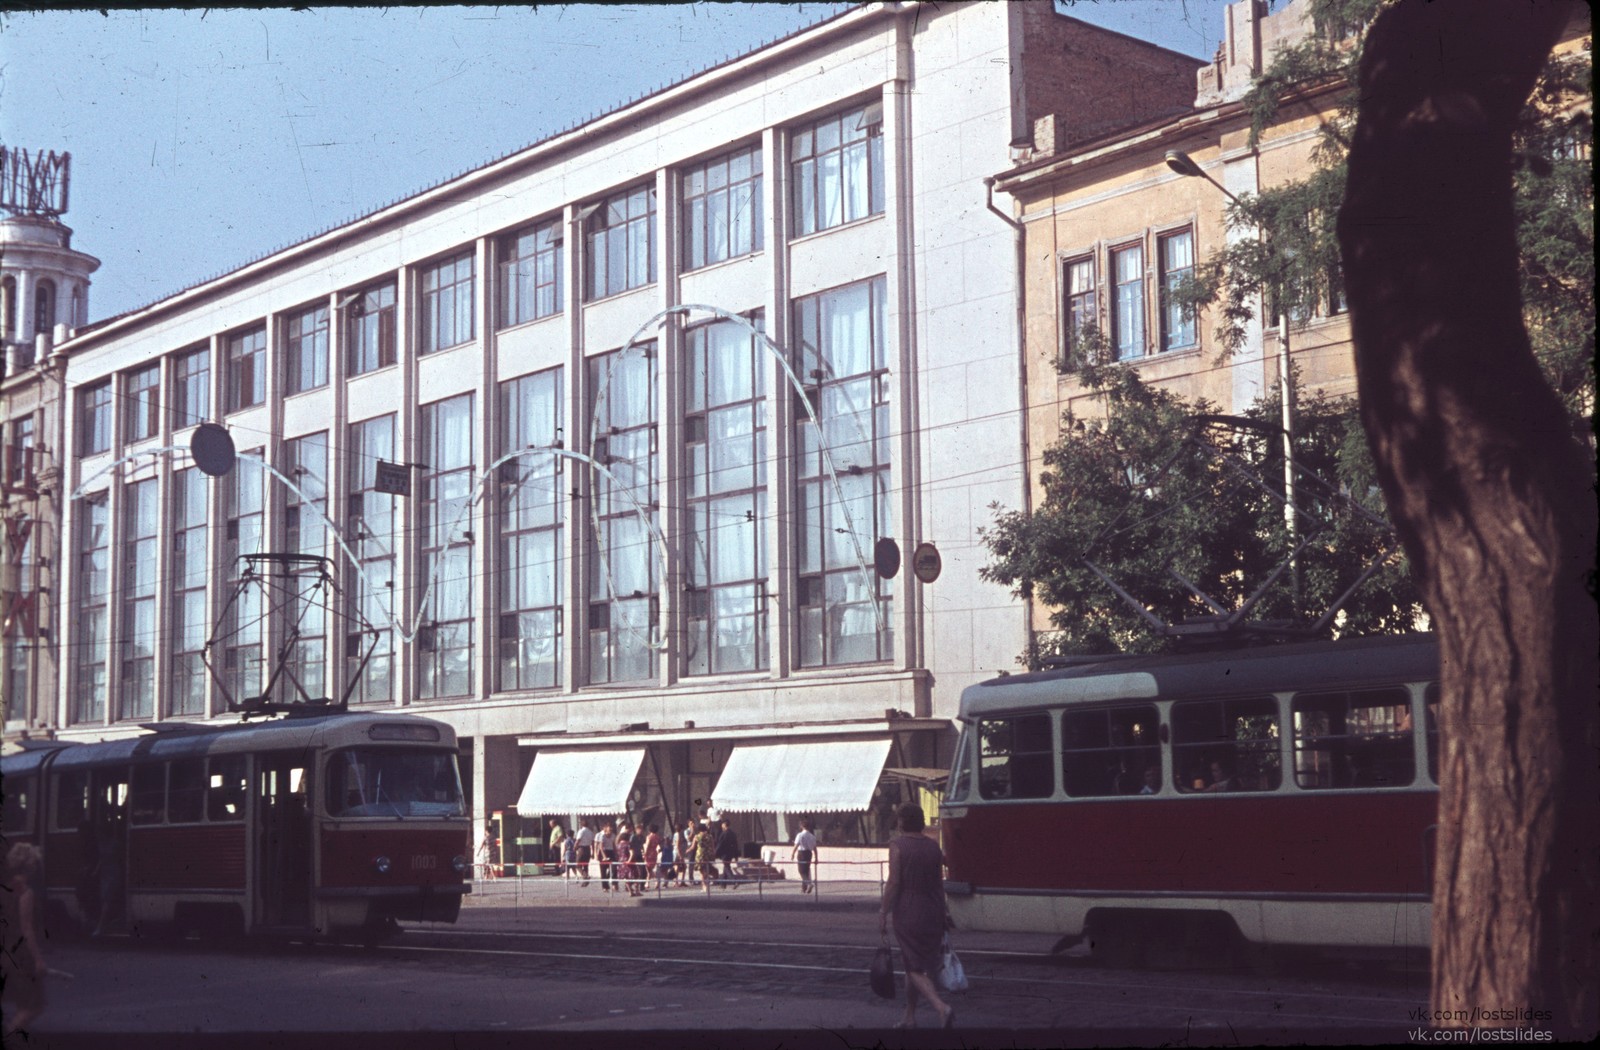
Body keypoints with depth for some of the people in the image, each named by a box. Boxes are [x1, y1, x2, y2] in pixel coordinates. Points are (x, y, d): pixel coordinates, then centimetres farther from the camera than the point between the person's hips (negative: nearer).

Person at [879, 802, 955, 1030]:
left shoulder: (898, 845, -10)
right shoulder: (933, 846, 6)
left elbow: (894, 882, -14)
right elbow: (939, 883, 10)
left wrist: (883, 913, -8)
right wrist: (942, 912, 19)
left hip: (907, 914, -6)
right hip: (932, 914, 6)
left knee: (915, 968, -3)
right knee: (914, 966, 18)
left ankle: (941, 1007, -23)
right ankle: (909, 1017, 23)